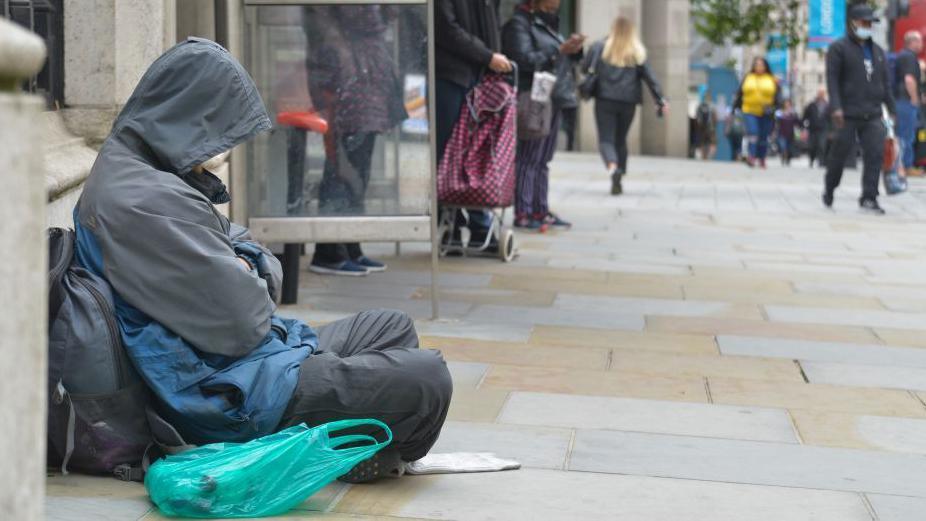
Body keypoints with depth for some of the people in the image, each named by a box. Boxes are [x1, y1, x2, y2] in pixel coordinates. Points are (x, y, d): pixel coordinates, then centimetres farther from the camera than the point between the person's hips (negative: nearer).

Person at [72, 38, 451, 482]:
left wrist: (249, 268, -6)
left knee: (394, 328, 21)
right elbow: (242, 322, -24)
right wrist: (249, 282, -2)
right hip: (228, 395, -11)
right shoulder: (148, 202, -24)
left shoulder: (127, 170, 11)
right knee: (427, 380, -15)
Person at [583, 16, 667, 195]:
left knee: (606, 139, -2)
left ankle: (613, 167, -32)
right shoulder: (638, 52, 5)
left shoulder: (600, 47, 1)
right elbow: (649, 77, 2)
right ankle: (618, 180, 15)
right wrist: (660, 100, 3)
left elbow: (584, 68, 2)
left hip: (605, 100, -2)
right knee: (621, 140, 15)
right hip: (628, 101, 2)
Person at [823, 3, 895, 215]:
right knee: (839, 154, 4)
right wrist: (836, 107, -18)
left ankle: (869, 199, -6)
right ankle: (829, 191, 27)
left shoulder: (877, 51, 17)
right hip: (848, 114, -4)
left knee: (875, 154, -9)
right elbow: (832, 78, -8)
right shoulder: (839, 48, 0)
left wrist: (892, 109, 14)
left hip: (872, 114, 4)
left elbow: (885, 83, 19)